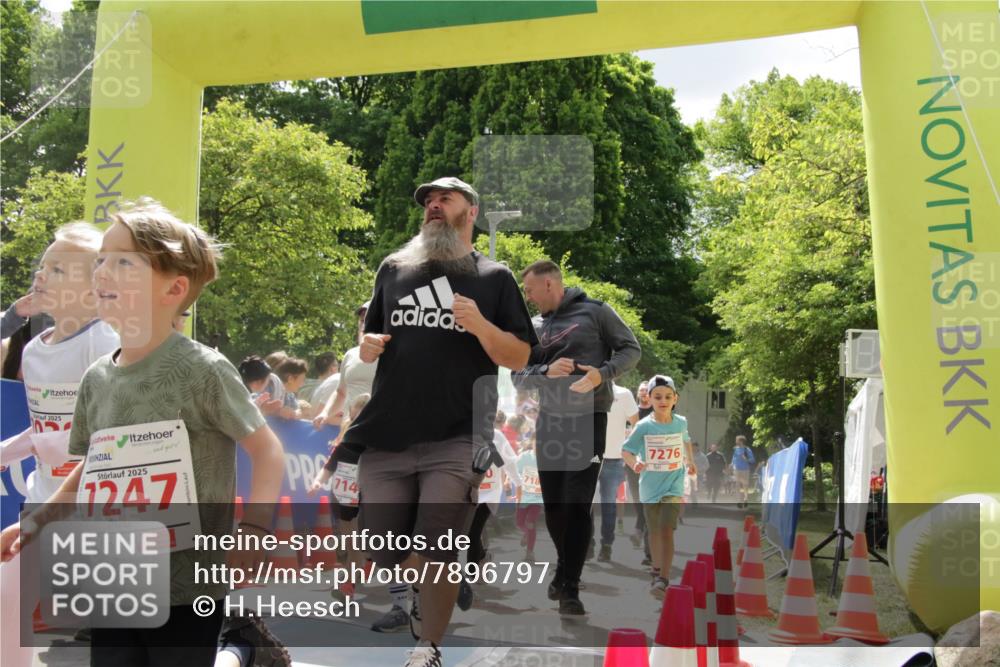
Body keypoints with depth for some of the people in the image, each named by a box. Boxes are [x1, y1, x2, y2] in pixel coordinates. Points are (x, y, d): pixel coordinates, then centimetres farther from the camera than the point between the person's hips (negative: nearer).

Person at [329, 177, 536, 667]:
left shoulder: (493, 277, 6)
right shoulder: (393, 268, 14)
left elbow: (519, 358, 2)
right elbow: (369, 341, 22)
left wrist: (480, 325, -16)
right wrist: (368, 345, -1)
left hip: (456, 440, -3)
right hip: (386, 435, 4)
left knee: (436, 553, -6)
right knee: (386, 556, 7)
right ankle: (421, 598, 35)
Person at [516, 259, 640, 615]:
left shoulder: (595, 312, -2)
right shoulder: (533, 327, 11)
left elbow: (631, 350, 0)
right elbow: (518, 374, 7)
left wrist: (603, 373, -18)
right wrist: (547, 370, -14)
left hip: (588, 419, -4)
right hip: (549, 422, 5)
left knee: (577, 505, -8)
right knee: (553, 506, 9)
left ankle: (569, 588, 2)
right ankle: (566, 570, 31)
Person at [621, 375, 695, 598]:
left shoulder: (681, 423, -2)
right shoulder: (644, 426, -11)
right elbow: (626, 450, -10)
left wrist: (690, 461, 15)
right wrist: (634, 464, -29)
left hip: (673, 486, 0)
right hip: (650, 487, 1)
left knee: (667, 530, -16)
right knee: (654, 531, 16)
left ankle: (663, 581, -16)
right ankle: (656, 570, 36)